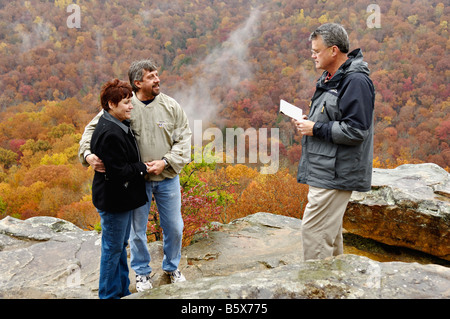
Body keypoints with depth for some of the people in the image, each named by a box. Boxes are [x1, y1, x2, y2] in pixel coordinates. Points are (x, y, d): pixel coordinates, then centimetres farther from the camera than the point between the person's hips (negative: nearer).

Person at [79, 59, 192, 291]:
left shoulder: (171, 106, -3)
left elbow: (183, 139, -2)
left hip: (167, 177, 2)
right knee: (137, 230, 10)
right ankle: (142, 272, 33)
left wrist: (165, 162, -14)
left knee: (174, 227, 13)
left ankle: (172, 267, 38)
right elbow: (93, 128, -4)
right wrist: (88, 154, -22)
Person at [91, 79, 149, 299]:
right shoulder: (109, 133, -25)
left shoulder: (119, 125, 7)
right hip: (113, 200, -10)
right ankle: (109, 294, 21)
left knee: (121, 246, 20)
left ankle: (122, 291, 35)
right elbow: (118, 171, -26)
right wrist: (143, 168, -13)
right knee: (113, 249, 4)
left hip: (121, 198, 10)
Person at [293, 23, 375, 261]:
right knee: (330, 230, 20)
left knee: (313, 230, -9)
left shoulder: (356, 81, -17)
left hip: (335, 175, -11)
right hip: (324, 172, 11)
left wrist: (316, 129, -17)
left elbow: (356, 130, -23)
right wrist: (308, 122, 8)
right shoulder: (331, 77, 15)